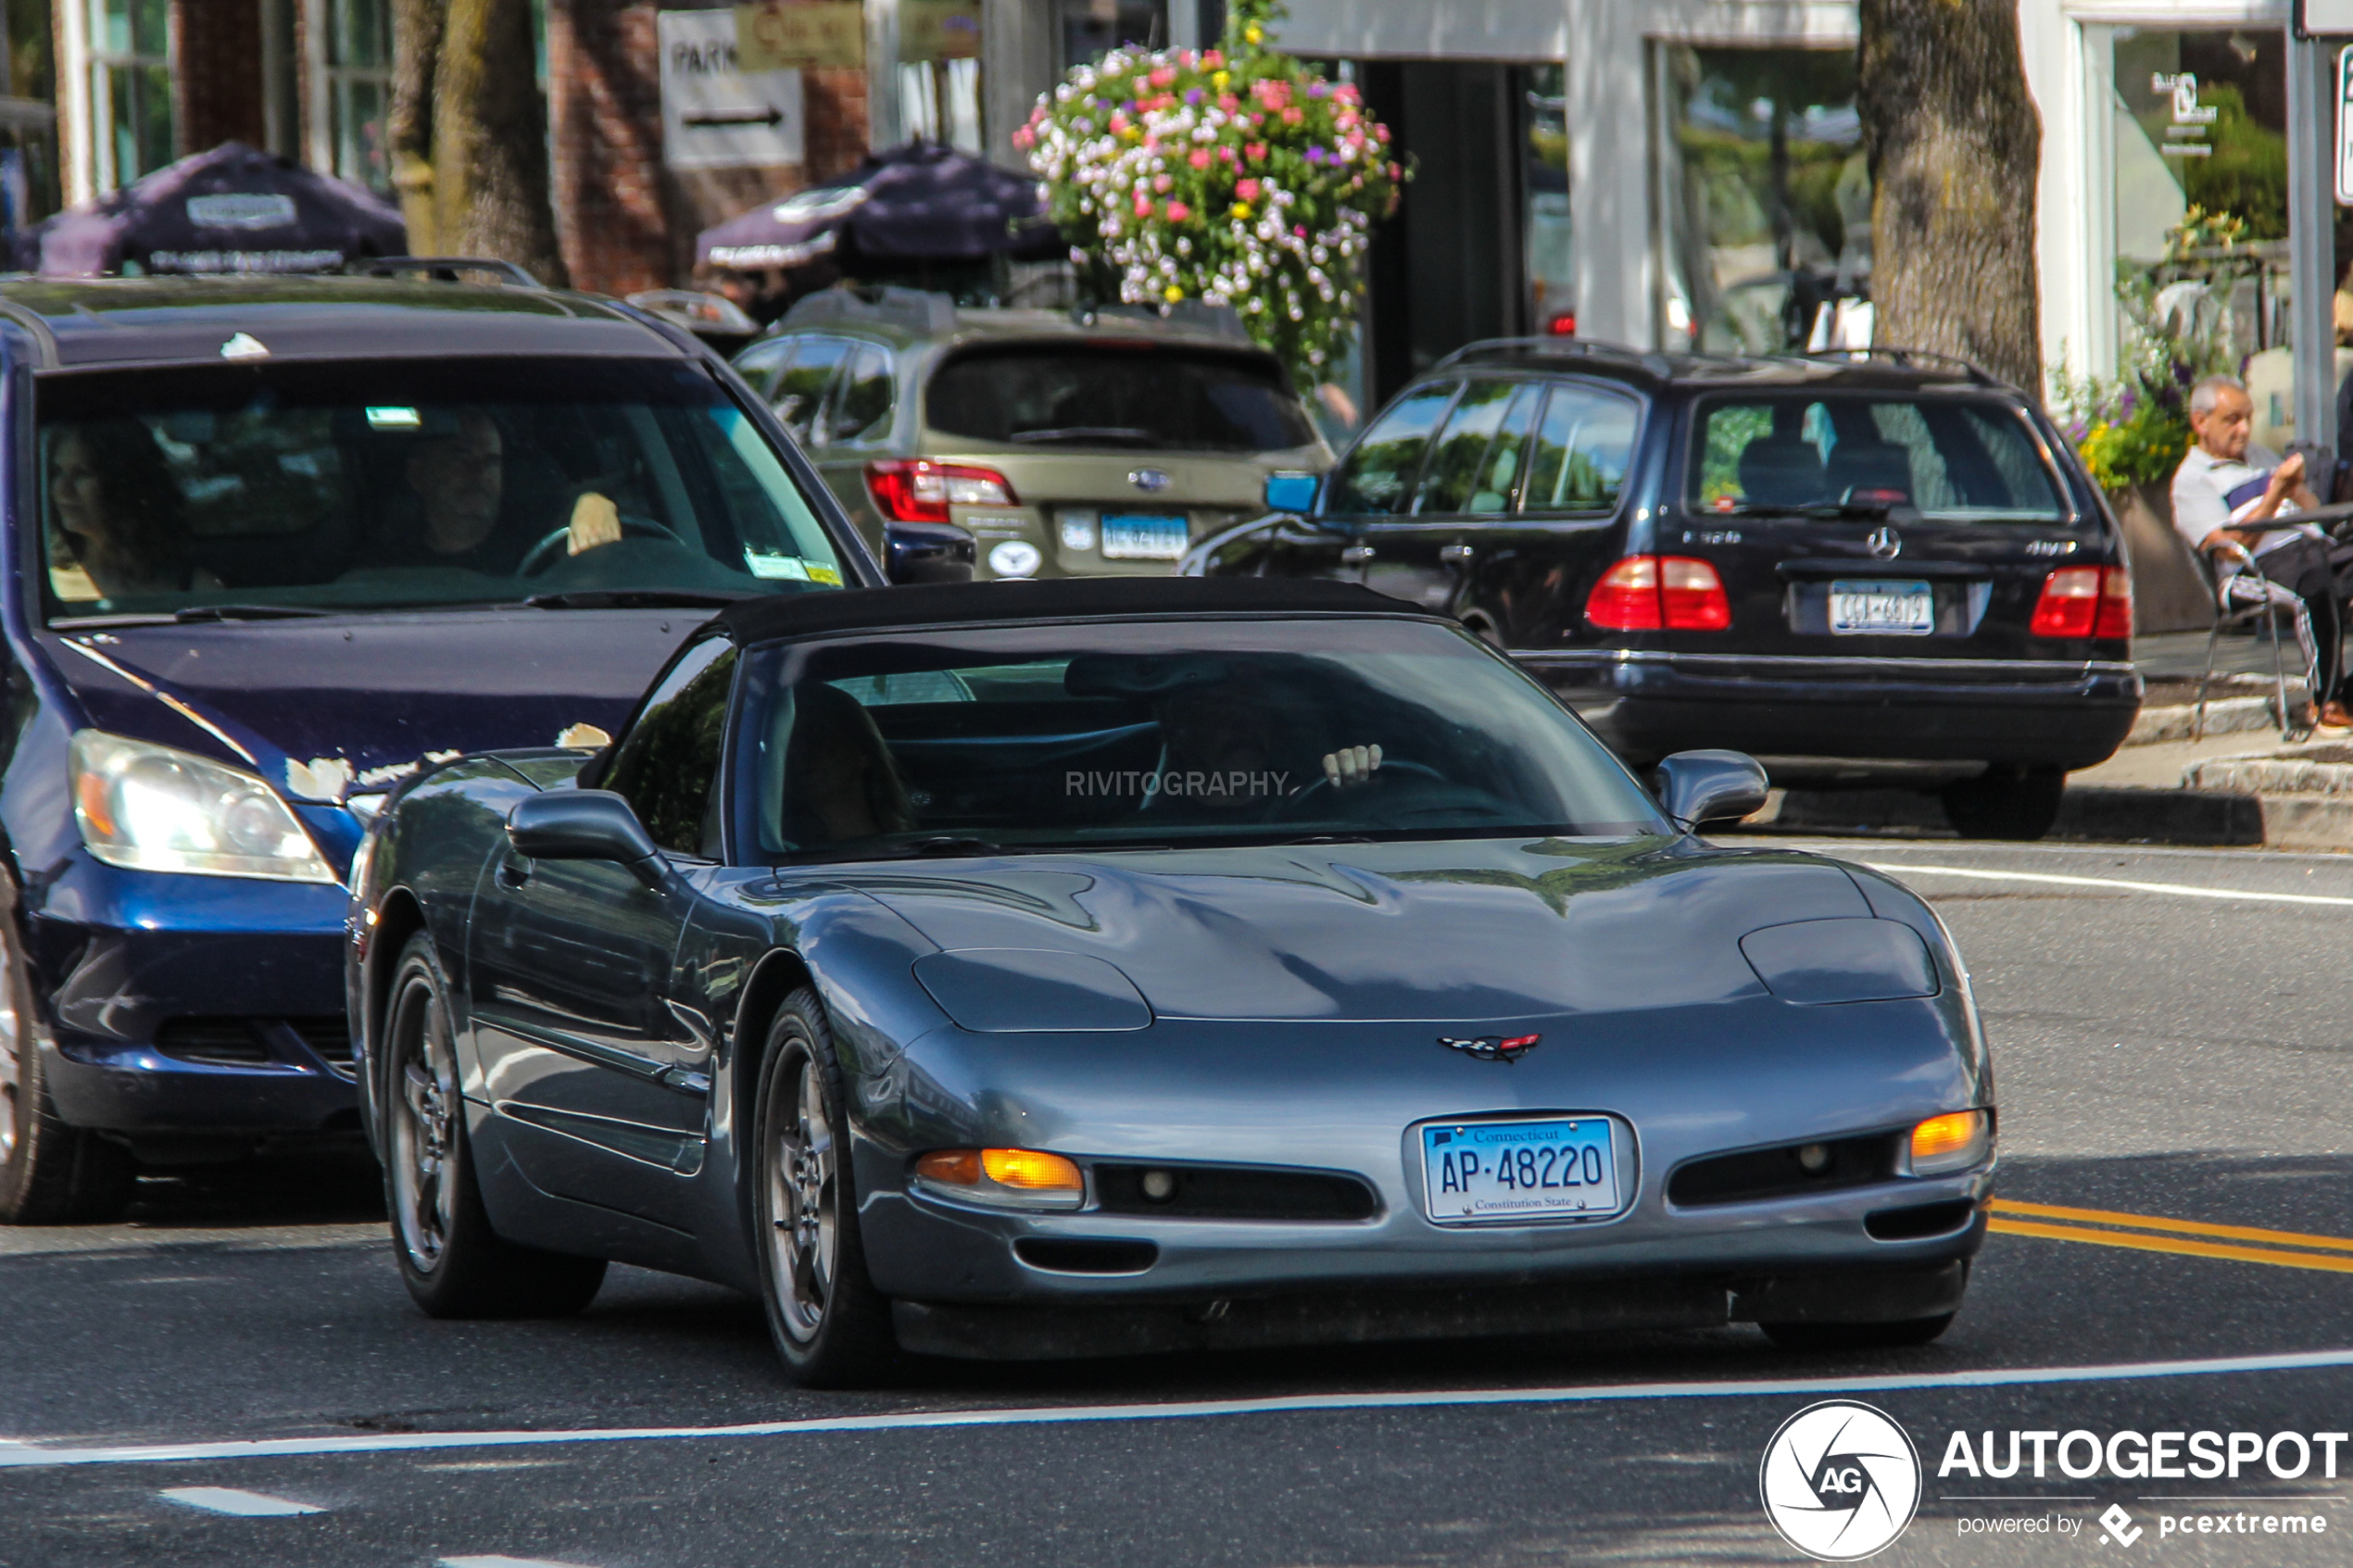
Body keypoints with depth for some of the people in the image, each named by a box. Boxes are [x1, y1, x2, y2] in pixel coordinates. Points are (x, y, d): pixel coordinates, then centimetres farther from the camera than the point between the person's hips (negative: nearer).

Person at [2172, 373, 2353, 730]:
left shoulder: (2260, 457, 31)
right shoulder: (2191, 479, 7)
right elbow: (2231, 546, -7)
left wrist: (2296, 488, 7)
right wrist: (2276, 492, -9)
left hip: (2312, 544, 7)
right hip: (2260, 567, -7)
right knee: (2318, 588, -40)